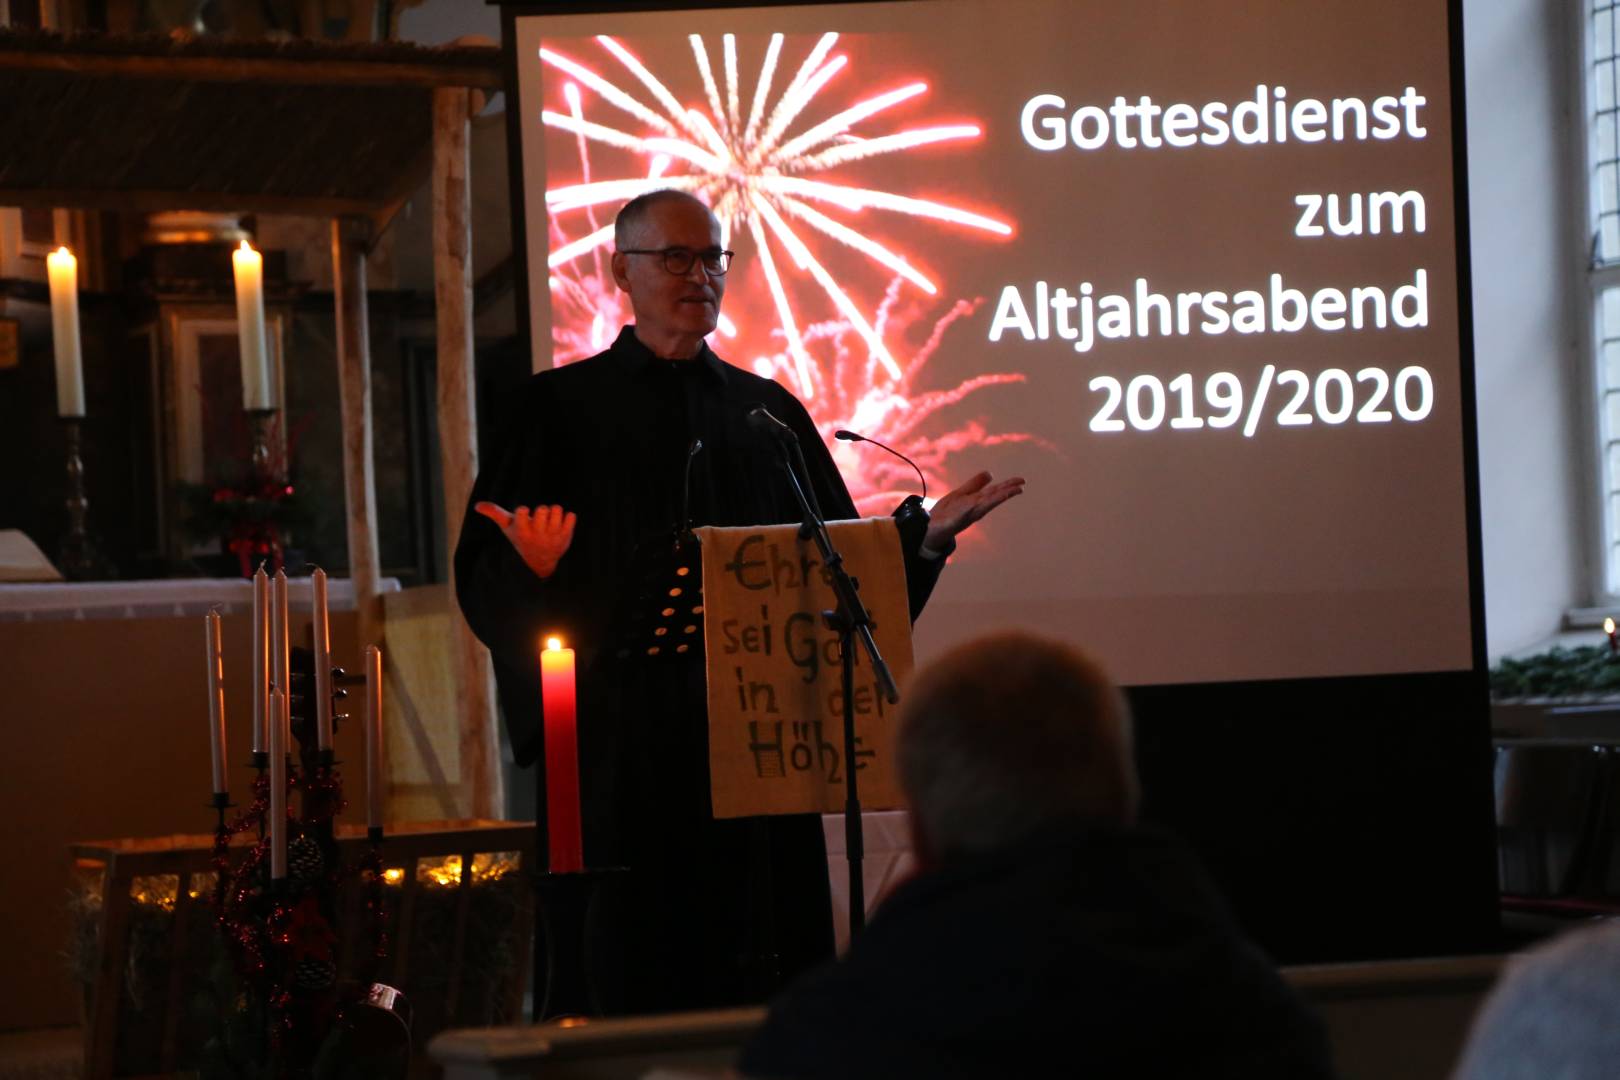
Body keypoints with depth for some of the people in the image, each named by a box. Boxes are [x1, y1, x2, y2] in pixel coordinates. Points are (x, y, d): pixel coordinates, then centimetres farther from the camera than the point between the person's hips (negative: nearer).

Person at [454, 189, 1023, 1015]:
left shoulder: (770, 412, 15)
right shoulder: (561, 408, 4)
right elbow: (483, 575, -3)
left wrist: (925, 537, -4)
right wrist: (534, 568, -25)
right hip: (622, 750, -3)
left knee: (763, 968, 1)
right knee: (632, 970, -3)